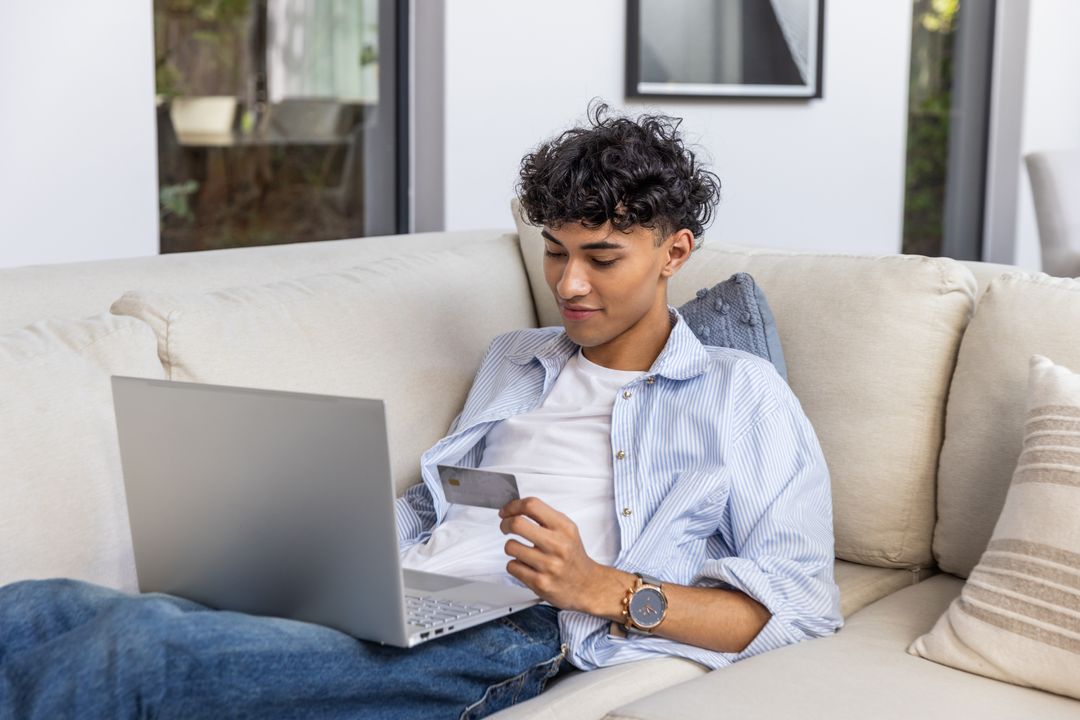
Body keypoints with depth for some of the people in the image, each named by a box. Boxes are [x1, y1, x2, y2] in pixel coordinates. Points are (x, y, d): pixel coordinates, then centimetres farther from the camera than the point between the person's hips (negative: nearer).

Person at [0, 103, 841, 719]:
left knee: (146, 640, -30)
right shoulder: (514, 359, 30)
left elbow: (803, 605, 1)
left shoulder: (741, 393, 10)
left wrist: (606, 589, -11)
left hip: (510, 642, -6)